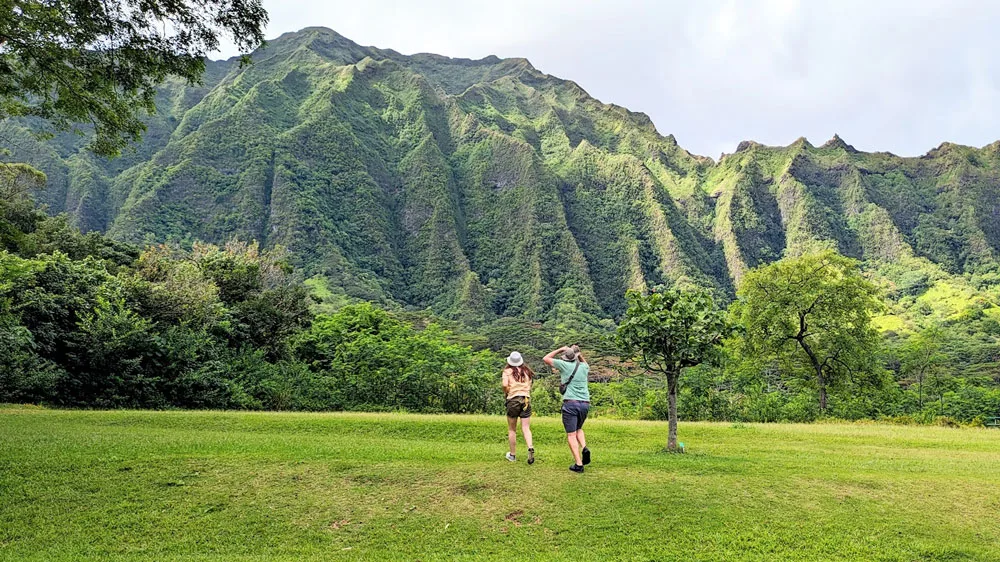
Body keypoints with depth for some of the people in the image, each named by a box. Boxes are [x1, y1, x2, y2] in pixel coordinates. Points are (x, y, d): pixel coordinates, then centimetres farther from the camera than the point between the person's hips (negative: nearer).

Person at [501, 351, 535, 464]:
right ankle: (530, 447, -22)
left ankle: (512, 455, 19)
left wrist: (505, 392, 3)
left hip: (513, 399, -2)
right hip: (526, 399, 3)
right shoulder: (526, 371, 10)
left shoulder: (508, 371, -2)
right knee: (526, 428, 3)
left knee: (512, 430, 11)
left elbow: (505, 384, -16)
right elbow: (529, 385, 5)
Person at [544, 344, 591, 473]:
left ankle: (578, 464, -8)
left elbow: (546, 359, 13)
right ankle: (584, 448, 0)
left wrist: (560, 350, 18)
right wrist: (579, 354, 28)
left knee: (571, 435, -1)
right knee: (578, 429, 25)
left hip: (570, 403, -5)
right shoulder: (584, 367, 10)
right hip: (585, 404, 5)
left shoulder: (564, 365, -1)